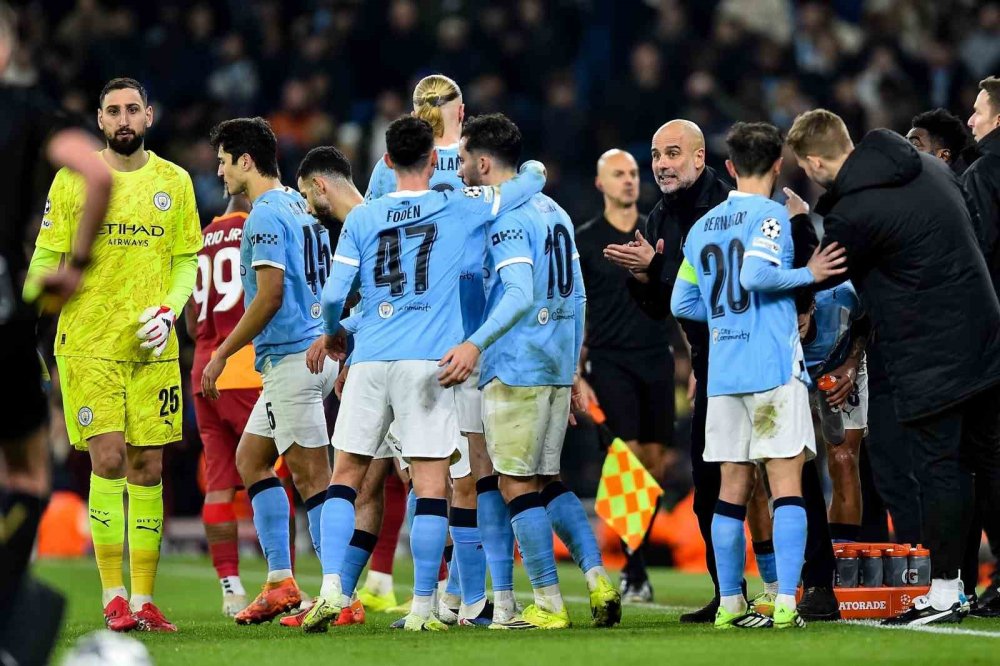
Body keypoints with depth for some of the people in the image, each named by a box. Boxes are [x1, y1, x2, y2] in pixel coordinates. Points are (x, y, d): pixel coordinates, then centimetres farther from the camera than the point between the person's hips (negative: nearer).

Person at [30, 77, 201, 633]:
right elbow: (47, 259, 3)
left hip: (152, 347, 3)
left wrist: (168, 311, -5)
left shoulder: (174, 182, 8)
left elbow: (188, 260, 12)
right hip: (88, 346, -3)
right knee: (108, 460, -11)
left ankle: (144, 602, 8)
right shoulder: (73, 179, 1)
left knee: (147, 468, 3)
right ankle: (113, 598, -6)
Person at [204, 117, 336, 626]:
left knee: (311, 474, -9)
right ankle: (281, 583, 12)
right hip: (313, 351, 10)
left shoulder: (266, 215, -13)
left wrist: (222, 354, -13)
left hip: (291, 359, -10)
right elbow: (325, 287, 20)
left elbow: (270, 296, -20)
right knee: (250, 457, 16)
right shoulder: (297, 206, 16)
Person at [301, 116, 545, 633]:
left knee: (345, 476, 10)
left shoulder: (361, 219, 5)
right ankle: (422, 608, -1)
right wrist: (534, 169, 36)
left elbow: (333, 297, 3)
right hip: (429, 360, -2)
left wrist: (333, 332, 24)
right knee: (430, 484, 0)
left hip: (370, 360, 2)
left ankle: (330, 589, -2)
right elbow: (529, 185, 13)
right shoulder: (458, 208, 2)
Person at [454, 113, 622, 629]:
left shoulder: (505, 218, -12)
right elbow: (576, 298, 19)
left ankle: (548, 603, -4)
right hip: (558, 367, 9)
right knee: (546, 479, 15)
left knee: (517, 484, -3)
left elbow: (520, 295, -24)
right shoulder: (553, 212, 16)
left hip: (516, 368, -9)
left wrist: (476, 344, -33)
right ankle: (597, 578, 4)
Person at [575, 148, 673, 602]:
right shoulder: (584, 241, 2)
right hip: (609, 362, -3)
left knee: (658, 463, 1)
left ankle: (638, 544, 17)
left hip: (657, 361, 3)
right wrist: (577, 378, -3)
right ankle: (634, 572, -13)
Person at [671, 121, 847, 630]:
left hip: (723, 373, 6)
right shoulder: (771, 215, -5)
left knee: (733, 488, 10)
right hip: (774, 369, -6)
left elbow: (681, 303, 17)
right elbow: (756, 274, -21)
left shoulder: (701, 227, 15)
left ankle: (730, 604, 11)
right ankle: (785, 603, -14)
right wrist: (808, 275, -8)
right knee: (786, 483, -6)